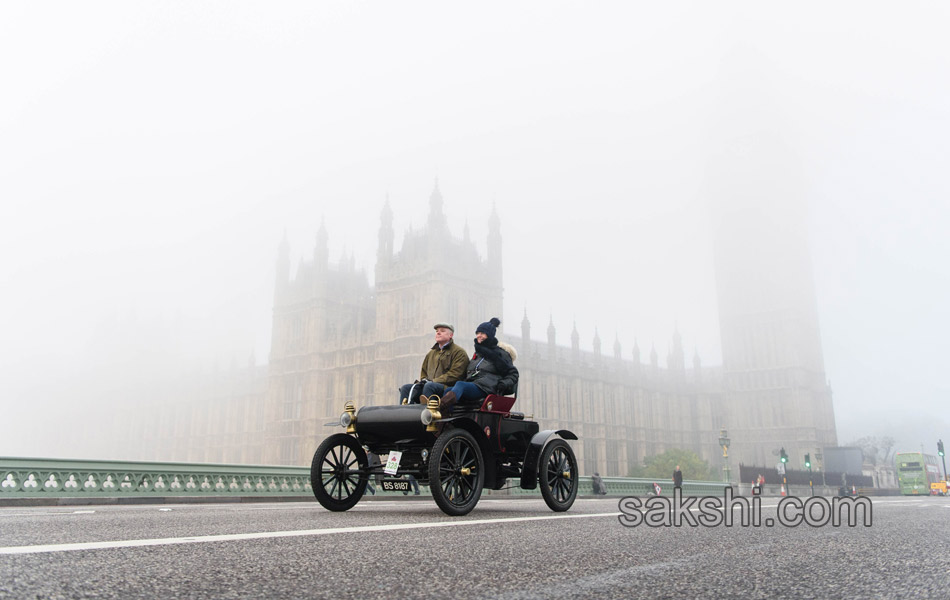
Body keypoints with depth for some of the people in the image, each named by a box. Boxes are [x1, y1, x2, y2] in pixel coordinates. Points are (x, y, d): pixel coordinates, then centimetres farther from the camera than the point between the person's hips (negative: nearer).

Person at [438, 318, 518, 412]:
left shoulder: (500, 353, 12)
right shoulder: (477, 353, 30)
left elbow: (513, 373, 10)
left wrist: (504, 384, -5)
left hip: (484, 388, -6)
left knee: (460, 385, -35)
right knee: (448, 391, -24)